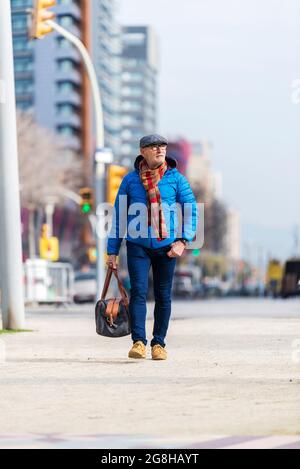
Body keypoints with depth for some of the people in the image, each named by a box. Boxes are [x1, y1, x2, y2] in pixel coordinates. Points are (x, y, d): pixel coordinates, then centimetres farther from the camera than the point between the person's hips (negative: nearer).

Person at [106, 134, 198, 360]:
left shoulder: (177, 179, 4)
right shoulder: (131, 180, 5)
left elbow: (191, 211, 4)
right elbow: (118, 216, 9)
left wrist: (183, 241, -10)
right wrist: (112, 251, 6)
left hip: (166, 246, 1)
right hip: (138, 246, -1)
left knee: (163, 296, 5)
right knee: (138, 292, -13)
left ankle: (159, 343, 15)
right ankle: (139, 342, -16)